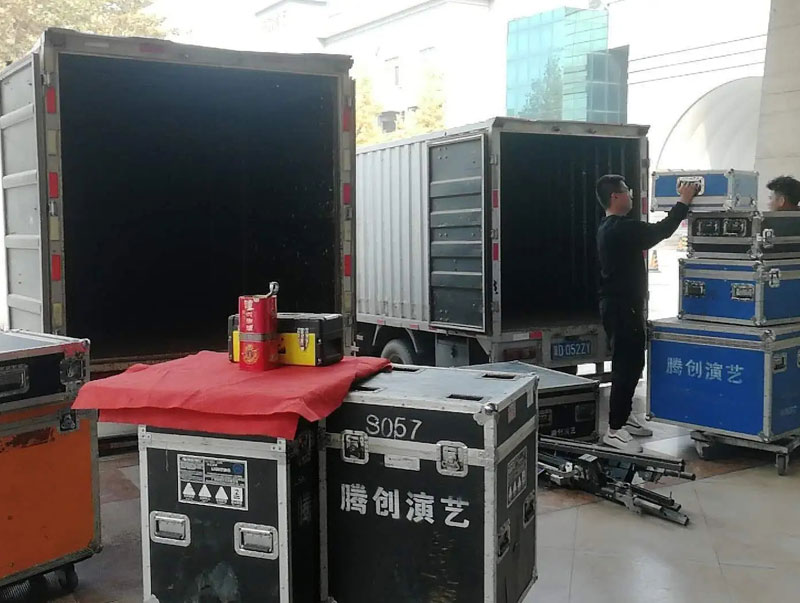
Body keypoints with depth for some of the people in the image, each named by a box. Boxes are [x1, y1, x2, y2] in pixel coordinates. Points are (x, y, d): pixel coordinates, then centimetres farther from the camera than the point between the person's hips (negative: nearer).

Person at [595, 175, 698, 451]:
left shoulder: (609, 228, 13)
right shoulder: (622, 228, -20)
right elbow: (662, 231, -17)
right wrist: (684, 201, -7)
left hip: (618, 304, 11)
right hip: (622, 307, -11)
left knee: (629, 363, 18)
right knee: (627, 365, -9)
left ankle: (623, 416, 28)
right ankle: (614, 430, -6)